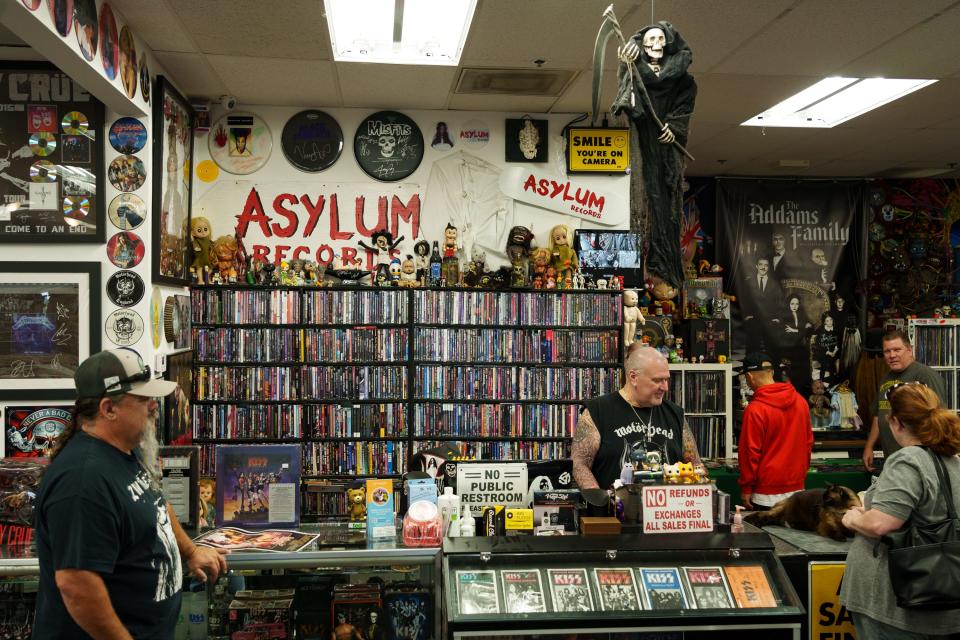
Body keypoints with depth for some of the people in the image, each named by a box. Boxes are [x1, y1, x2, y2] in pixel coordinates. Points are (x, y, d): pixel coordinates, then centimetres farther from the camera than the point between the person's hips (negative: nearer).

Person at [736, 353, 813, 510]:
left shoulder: (755, 410, -16)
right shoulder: (800, 401, 4)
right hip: (797, 489, 6)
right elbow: (808, 441, 11)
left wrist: (746, 488, -4)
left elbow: (750, 451, -13)